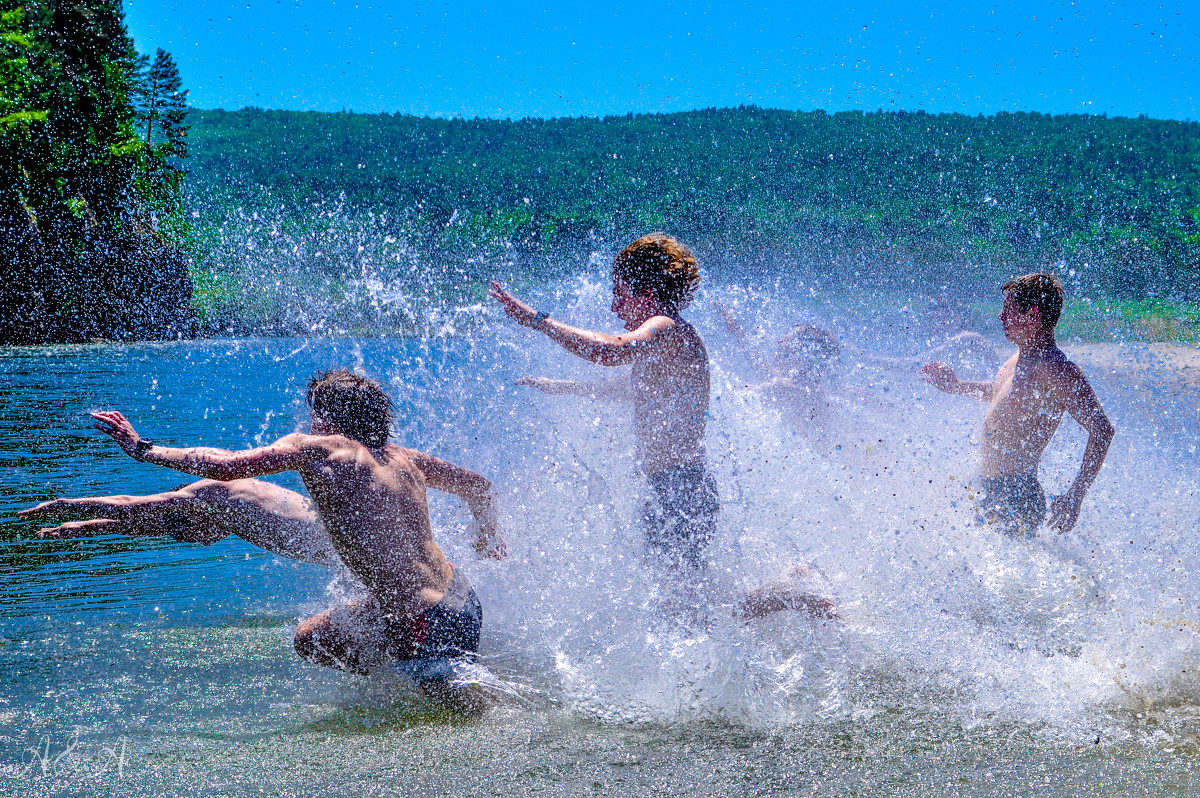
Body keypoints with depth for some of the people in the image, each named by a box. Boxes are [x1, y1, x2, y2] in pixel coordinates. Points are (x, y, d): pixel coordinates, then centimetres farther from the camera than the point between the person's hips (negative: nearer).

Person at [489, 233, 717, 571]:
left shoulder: (668, 329, -14)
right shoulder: (661, 340, 19)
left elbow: (611, 350, -34)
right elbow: (633, 388, 39)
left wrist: (538, 320, -28)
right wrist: (564, 387, 48)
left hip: (680, 489, -11)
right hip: (669, 489, 11)